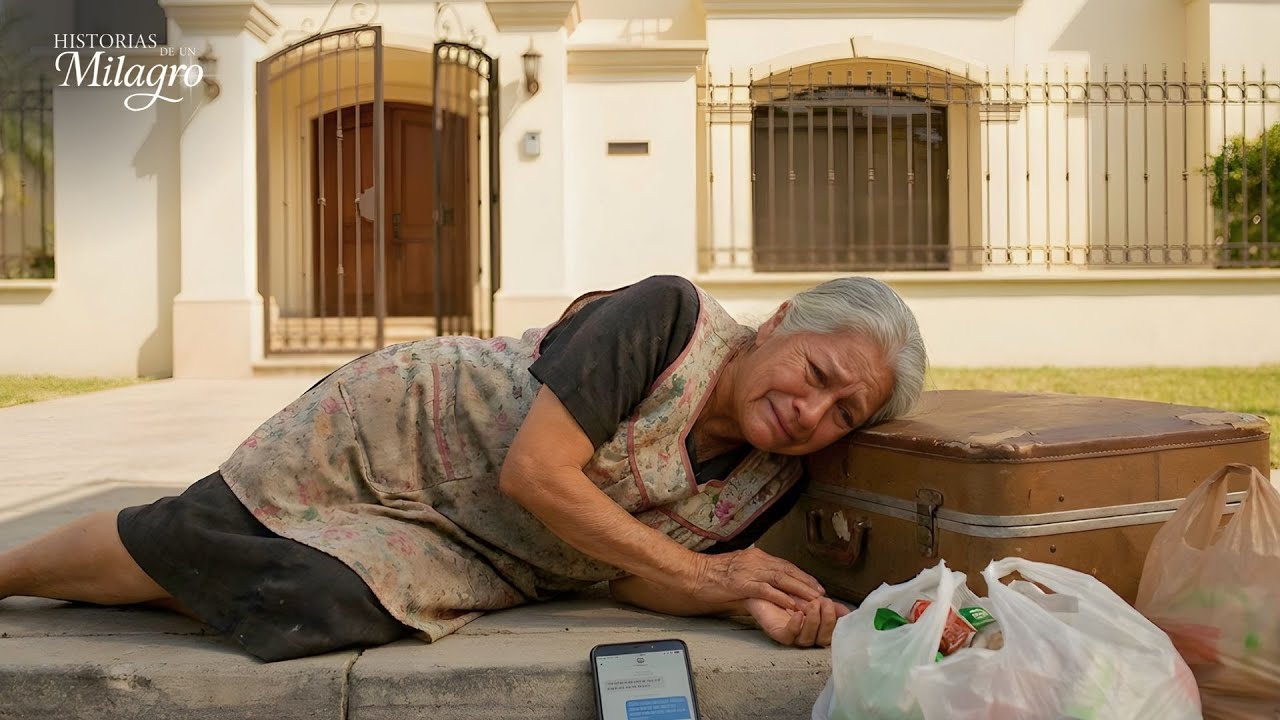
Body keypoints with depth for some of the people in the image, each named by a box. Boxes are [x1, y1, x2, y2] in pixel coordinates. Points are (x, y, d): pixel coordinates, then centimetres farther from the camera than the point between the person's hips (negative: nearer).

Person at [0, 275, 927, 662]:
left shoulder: (770, 483, -8)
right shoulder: (669, 315, -28)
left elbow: (632, 576, -8)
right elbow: (533, 472, -30)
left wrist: (758, 601, -26)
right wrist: (699, 572, -27)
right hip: (392, 428, -4)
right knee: (166, 549, 3)